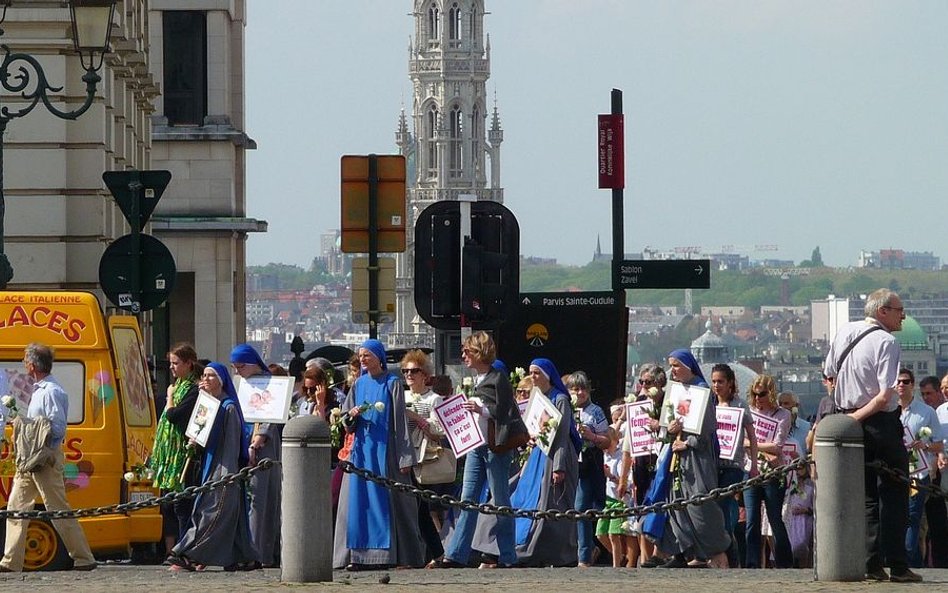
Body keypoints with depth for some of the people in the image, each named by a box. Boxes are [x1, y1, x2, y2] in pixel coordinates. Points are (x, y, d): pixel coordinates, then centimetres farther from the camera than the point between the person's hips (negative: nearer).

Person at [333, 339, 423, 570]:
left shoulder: (392, 384, -1)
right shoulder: (359, 384, 13)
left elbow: (400, 421, -4)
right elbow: (346, 423, 16)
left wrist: (404, 457, -10)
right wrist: (352, 415, -8)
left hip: (385, 449, -5)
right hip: (362, 449, 5)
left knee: (386, 498, -5)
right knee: (359, 502, -1)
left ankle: (390, 554, -3)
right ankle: (360, 555, -1)